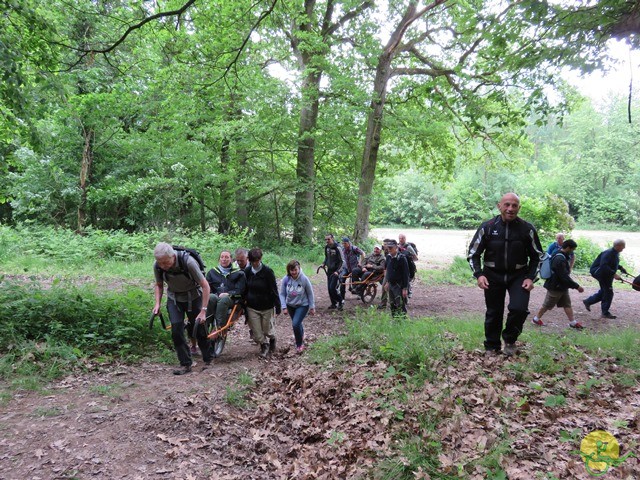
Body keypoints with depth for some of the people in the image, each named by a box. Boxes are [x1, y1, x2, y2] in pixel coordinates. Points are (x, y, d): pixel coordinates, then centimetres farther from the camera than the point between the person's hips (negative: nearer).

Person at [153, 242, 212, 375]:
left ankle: (208, 361, 21)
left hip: (193, 297, -3)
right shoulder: (157, 266, -21)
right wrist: (157, 303, -12)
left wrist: (203, 310, -28)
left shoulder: (188, 262, -33)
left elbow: (205, 286, -26)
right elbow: (159, 285, 2)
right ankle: (186, 364, 4)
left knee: (199, 329, 2)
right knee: (176, 331, -8)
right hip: (174, 298, 3)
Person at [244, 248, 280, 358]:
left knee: (267, 329, 12)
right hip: (252, 307, 3)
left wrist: (278, 307, -11)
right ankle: (264, 346, 31)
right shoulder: (247, 271, -3)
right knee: (256, 331, 5)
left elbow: (274, 290, -12)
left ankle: (272, 341, 44)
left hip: (266, 307, -3)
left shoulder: (267, 271, -15)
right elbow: (245, 289, 8)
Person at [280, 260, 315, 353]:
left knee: (295, 324, -18)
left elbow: (310, 294, -11)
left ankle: (299, 344, 5)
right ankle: (301, 335, 55)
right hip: (290, 305, 4)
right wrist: (284, 307, -14)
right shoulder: (286, 279, -16)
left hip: (302, 305, -4)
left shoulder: (304, 279, -22)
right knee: (297, 324, 22)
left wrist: (312, 307, -5)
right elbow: (282, 294, -7)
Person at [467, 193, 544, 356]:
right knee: (493, 313, 8)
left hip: (518, 275, 0)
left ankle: (510, 339, 11)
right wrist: (479, 274, -14)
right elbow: (473, 253, 0)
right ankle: (491, 347, 28)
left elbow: (537, 256, 5)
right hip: (493, 275, 0)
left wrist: (531, 277, -8)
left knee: (519, 308, -18)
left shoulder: (527, 229, -6)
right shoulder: (487, 227, -8)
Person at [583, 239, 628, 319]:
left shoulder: (615, 253, 6)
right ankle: (605, 313, 5)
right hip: (602, 274, -10)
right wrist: (614, 274, -36)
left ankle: (588, 302, 34)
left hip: (607, 275, 10)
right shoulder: (608, 253, -25)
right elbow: (604, 266, -34)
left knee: (604, 291, 19)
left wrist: (620, 267, 9)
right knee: (608, 292, -5)